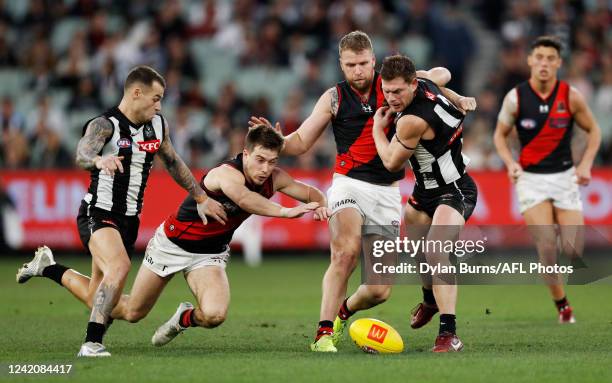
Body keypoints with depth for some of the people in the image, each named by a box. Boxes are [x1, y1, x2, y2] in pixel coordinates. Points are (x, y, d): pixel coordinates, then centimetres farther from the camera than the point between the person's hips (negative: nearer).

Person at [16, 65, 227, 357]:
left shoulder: (158, 125, 7)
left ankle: (46, 266, 36)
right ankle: (91, 343, -32)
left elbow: (172, 162, 21)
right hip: (98, 214, -7)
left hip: (129, 220, 7)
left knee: (97, 297, 9)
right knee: (119, 266, -33)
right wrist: (100, 160, -58)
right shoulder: (104, 125, -16)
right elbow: (83, 153, -35)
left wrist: (201, 198, 20)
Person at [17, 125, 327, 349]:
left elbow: (311, 193, -2)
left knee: (214, 314, -27)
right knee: (131, 312, 12)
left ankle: (184, 318, 12)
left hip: (209, 254, 4)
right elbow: (242, 197, -55)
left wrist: (320, 203, -26)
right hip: (173, 243, -4)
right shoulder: (227, 173, -33)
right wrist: (284, 211, -65)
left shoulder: (274, 179, -13)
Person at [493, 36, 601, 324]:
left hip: (565, 176, 1)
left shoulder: (571, 96, -6)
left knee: (574, 249, -7)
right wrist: (510, 163, -10)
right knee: (547, 245, -15)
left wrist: (586, 164, -6)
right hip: (531, 178, -1)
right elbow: (500, 134, 7)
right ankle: (562, 304, 2)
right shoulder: (516, 97, -7)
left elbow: (593, 130, 7)